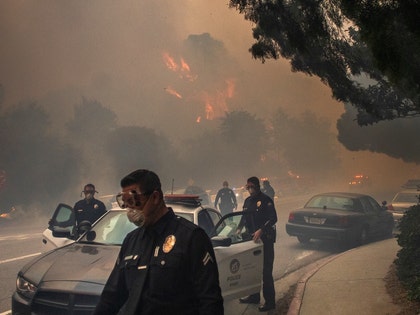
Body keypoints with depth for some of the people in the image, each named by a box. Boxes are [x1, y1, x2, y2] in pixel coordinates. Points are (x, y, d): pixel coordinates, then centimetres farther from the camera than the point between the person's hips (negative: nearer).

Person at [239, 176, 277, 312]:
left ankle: (270, 301, -1)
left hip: (265, 239, -8)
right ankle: (254, 296, 28)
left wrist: (261, 230, -27)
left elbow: (273, 218, -18)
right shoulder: (247, 201, 13)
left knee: (266, 271, -7)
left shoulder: (266, 200, -10)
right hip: (252, 238, 8)